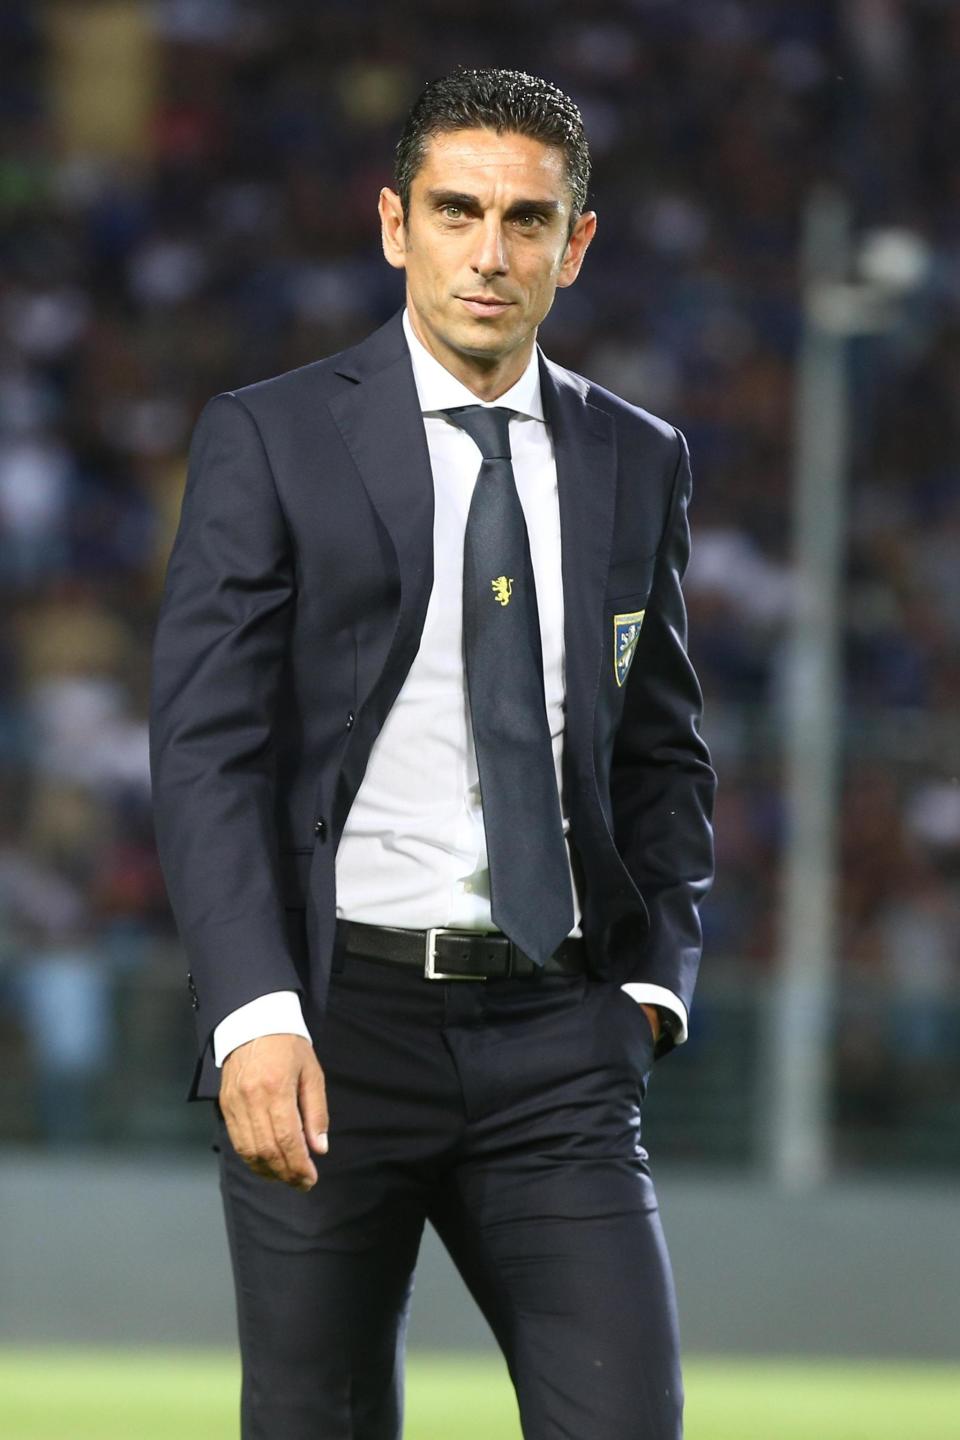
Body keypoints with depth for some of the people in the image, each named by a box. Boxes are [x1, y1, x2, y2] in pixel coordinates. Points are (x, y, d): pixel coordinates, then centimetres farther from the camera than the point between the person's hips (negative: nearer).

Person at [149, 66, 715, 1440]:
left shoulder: (639, 463, 12)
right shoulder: (271, 440, -1)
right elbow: (206, 745, -7)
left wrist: (653, 977, 4)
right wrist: (255, 1015, -19)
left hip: (556, 1033, 3)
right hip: (333, 1019, -2)